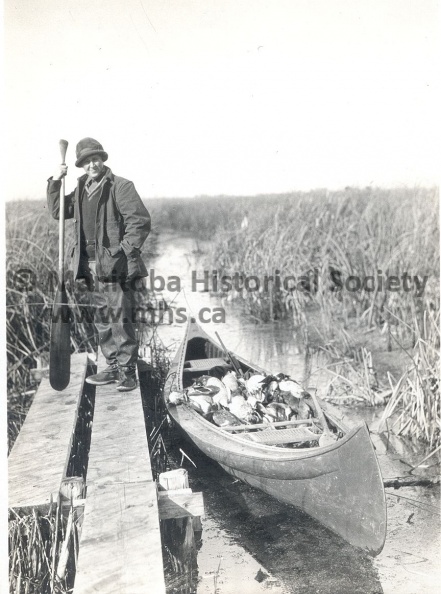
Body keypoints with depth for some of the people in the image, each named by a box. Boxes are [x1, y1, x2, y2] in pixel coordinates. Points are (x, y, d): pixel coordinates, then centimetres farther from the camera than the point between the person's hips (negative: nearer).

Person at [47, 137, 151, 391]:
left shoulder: (121, 186, -5)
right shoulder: (82, 189, 17)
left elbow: (141, 221, -11)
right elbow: (58, 211, 20)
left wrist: (123, 251, -15)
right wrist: (55, 182, 9)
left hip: (116, 265, -7)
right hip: (92, 266, 8)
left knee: (121, 319, -7)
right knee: (103, 320, 12)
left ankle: (128, 370, 2)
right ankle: (114, 367, 22)